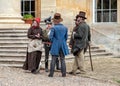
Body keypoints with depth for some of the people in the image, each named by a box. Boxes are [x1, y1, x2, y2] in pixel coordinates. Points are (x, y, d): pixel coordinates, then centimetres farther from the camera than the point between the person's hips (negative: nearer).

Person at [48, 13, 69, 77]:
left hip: (55, 46, -3)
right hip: (63, 46, 3)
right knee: (62, 59, 8)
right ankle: (64, 73, 8)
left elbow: (50, 37, -11)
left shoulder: (54, 28, -10)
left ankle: (51, 73, 4)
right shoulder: (65, 28, 3)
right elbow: (66, 37, 8)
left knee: (53, 60, 2)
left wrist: (52, 42, 7)